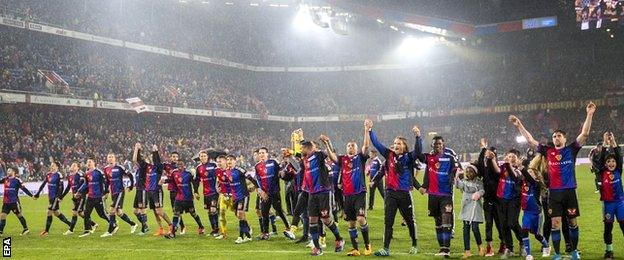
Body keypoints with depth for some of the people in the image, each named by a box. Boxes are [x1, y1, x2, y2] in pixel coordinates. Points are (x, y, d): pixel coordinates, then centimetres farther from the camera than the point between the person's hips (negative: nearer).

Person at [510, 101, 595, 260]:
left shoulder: (571, 149, 3)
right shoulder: (548, 151, 6)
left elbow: (584, 134, -5)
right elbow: (530, 141, 9)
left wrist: (589, 115, -14)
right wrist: (519, 125, 6)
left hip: (569, 191, -1)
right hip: (554, 192, 1)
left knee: (572, 222, 9)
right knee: (555, 223, 0)